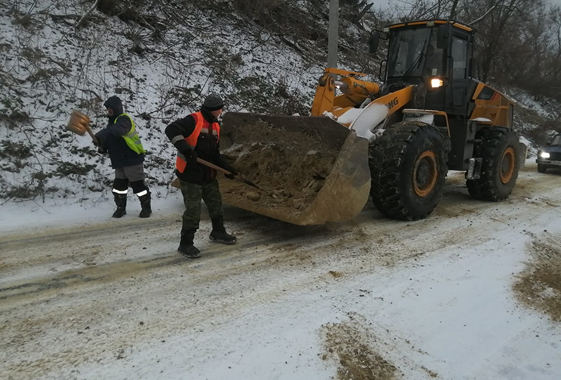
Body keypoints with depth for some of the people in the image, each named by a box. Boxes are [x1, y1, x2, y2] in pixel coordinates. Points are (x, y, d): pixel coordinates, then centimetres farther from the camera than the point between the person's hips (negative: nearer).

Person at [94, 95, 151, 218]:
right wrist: (103, 146, 1)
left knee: (138, 184, -2)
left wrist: (101, 135, -47)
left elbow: (117, 130, -36)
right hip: (119, 160, 9)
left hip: (132, 159, -9)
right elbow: (111, 139, 22)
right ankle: (121, 207, 24)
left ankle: (146, 207, 12)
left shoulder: (124, 119, -13)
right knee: (119, 185, 11)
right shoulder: (112, 122, 17)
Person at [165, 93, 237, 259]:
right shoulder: (193, 120, -16)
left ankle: (218, 232, 40)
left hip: (208, 174, 9)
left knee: (216, 204, 19)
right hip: (190, 174, -8)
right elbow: (171, 130, -28)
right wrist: (185, 149, -35)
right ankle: (186, 244, 11)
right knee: (193, 210, -4)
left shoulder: (215, 126, 11)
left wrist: (226, 167, 8)